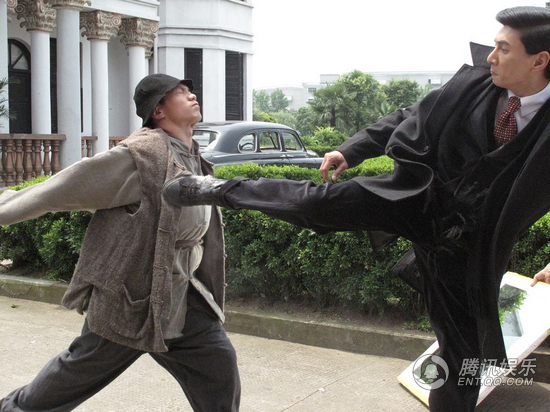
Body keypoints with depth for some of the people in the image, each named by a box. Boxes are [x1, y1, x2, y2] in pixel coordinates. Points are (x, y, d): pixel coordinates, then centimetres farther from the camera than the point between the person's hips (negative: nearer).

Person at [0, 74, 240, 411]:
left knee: (219, 362, 2)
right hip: (130, 299, -7)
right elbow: (64, 188, -15)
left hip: (179, 299, 7)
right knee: (80, 372, 11)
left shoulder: (194, 159, 6)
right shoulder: (139, 156, -20)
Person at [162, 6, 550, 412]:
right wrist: (351, 150, 4)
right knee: (316, 201, -9)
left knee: (463, 346, 7)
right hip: (417, 193, 1)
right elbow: (411, 118, 6)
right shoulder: (474, 82, -7)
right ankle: (218, 189, 10)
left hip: (464, 238, -1)